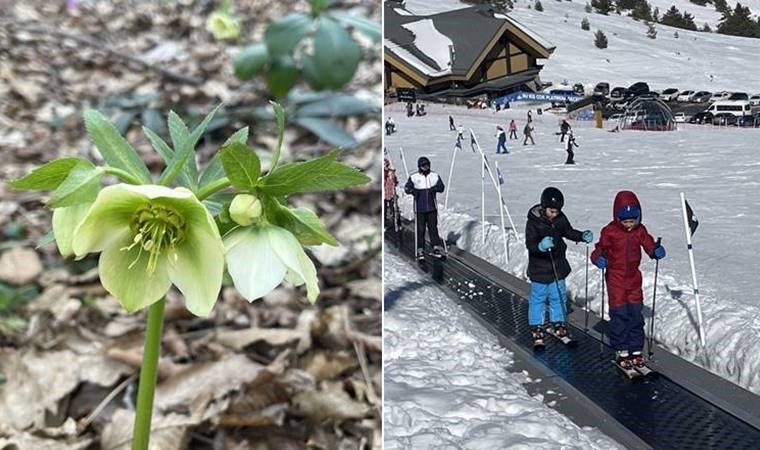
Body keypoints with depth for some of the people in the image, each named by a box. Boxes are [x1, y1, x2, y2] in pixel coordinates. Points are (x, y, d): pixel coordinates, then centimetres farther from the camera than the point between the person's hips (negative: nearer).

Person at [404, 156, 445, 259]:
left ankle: (437, 247, 10)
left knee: (433, 227, 3)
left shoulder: (435, 176, 5)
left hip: (432, 208, 1)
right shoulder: (414, 177, 0)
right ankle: (420, 250, 8)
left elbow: (441, 187, 5)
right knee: (420, 229, 1)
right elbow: (407, 188, 3)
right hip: (419, 208, -1)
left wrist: (434, 188, -15)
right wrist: (412, 190, -19)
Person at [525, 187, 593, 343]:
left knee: (558, 296, 16)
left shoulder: (560, 218, -3)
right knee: (538, 298, 7)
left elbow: (569, 232, 12)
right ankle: (536, 325, 21)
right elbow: (530, 243, -26)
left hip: (558, 267, 5)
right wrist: (541, 246, -47)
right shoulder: (533, 222, -19)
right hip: (539, 269, -5)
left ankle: (558, 322, 31)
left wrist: (582, 236, -5)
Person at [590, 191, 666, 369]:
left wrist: (656, 250, -16)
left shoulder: (640, 230, 0)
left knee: (635, 314, 7)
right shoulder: (609, 231, -10)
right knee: (619, 315, -2)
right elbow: (601, 248, -5)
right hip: (615, 278, -3)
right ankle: (621, 351, 8)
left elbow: (649, 244, 6)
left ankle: (636, 349, 17)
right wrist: (599, 258, -27)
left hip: (634, 277, 4)